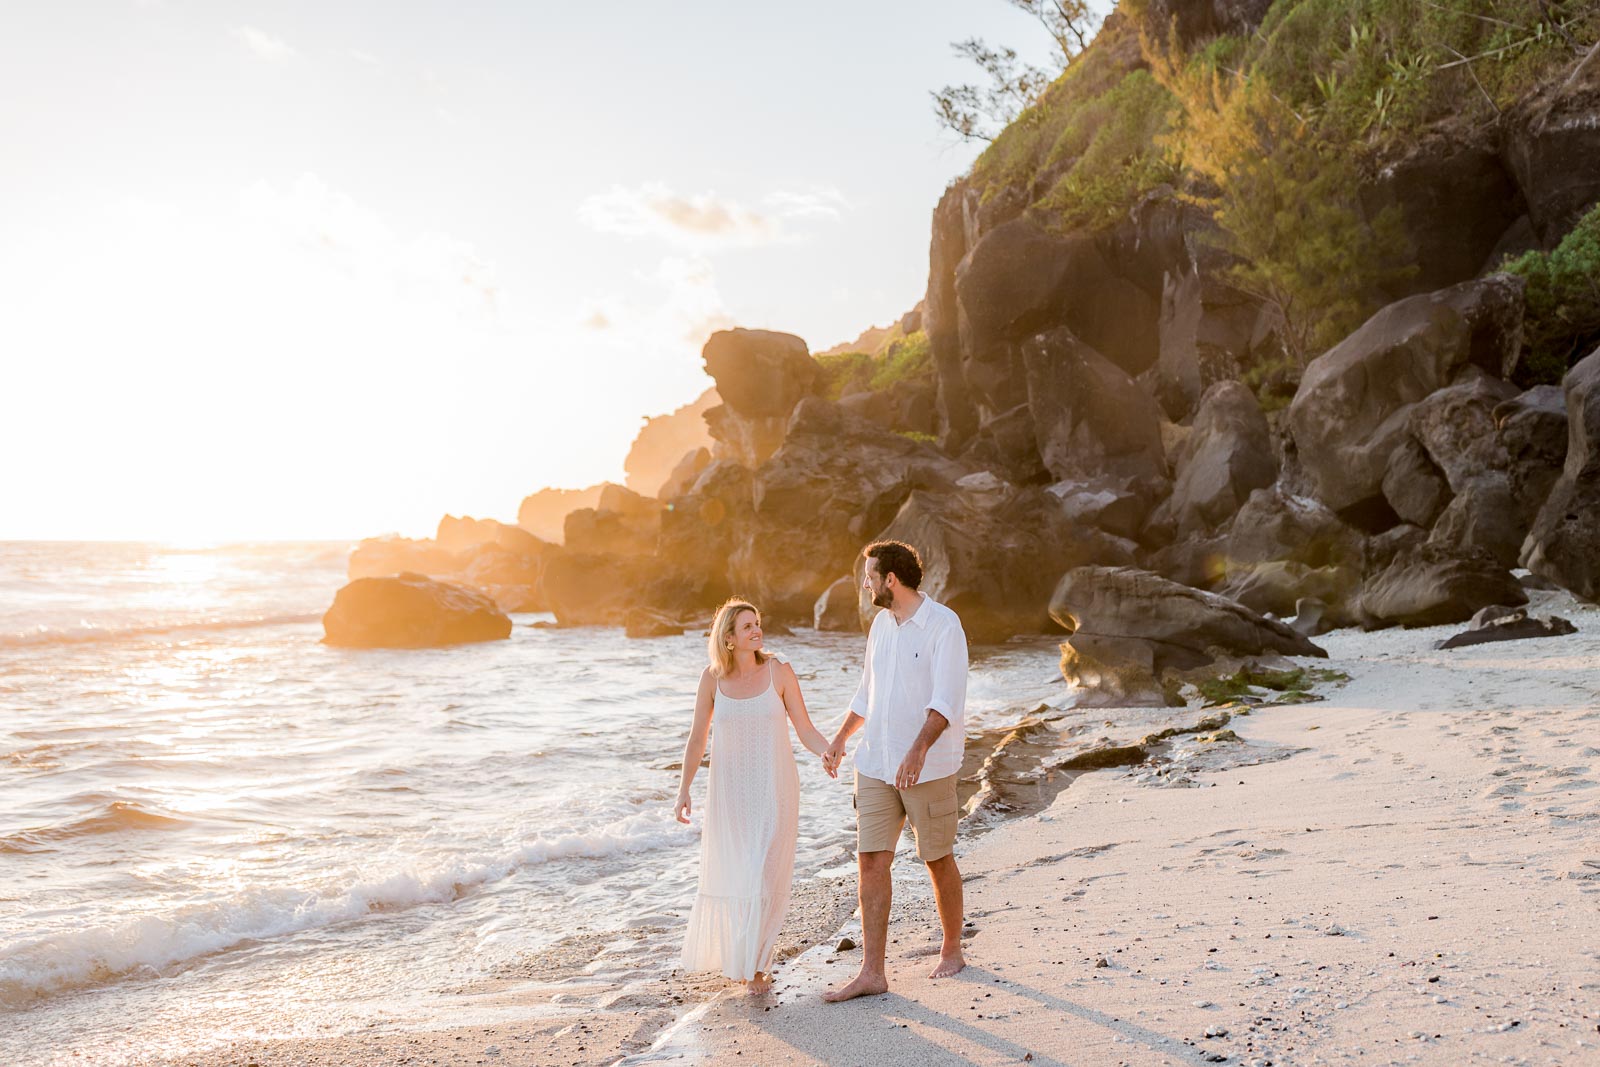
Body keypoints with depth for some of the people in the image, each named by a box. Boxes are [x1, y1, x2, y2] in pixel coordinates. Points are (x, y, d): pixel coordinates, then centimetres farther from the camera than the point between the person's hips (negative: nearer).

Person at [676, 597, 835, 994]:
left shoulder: (779, 671, -5)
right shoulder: (712, 678, -1)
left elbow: (805, 728, -1)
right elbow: (697, 739, 4)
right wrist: (683, 789, -2)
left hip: (773, 789, -1)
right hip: (730, 791, 2)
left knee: (765, 876, -4)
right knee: (729, 875, 9)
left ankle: (756, 964, 12)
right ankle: (730, 953, 33)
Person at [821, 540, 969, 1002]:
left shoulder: (943, 625, -13)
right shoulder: (882, 623, 10)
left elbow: (947, 700, -22)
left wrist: (918, 750, -33)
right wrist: (840, 738, 24)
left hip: (928, 767, -6)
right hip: (875, 763, 6)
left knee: (937, 860, 9)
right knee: (871, 861, -1)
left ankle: (952, 950, 30)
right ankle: (871, 972, 1)